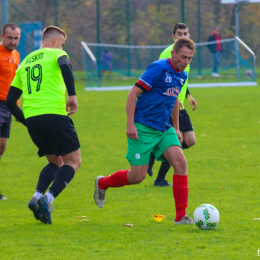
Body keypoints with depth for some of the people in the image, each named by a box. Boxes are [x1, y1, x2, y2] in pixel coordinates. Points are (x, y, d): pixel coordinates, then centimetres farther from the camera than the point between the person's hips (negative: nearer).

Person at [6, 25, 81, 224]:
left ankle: (37, 197, -5)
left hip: (32, 118, 6)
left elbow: (10, 100, 22)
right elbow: (65, 66, -20)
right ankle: (48, 199, -18)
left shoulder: (25, 63, 24)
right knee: (73, 161, 2)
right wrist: (72, 95, -24)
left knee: (56, 162, 19)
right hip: (54, 114, -6)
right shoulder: (55, 54, 7)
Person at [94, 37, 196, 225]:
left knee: (180, 162, -13)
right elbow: (133, 93, -16)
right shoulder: (159, 68, -16)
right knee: (138, 176, -7)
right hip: (143, 128, -7)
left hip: (164, 129, 7)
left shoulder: (182, 76, 9)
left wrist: (176, 128, 28)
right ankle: (102, 183, 24)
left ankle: (181, 216, -9)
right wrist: (130, 124, -20)